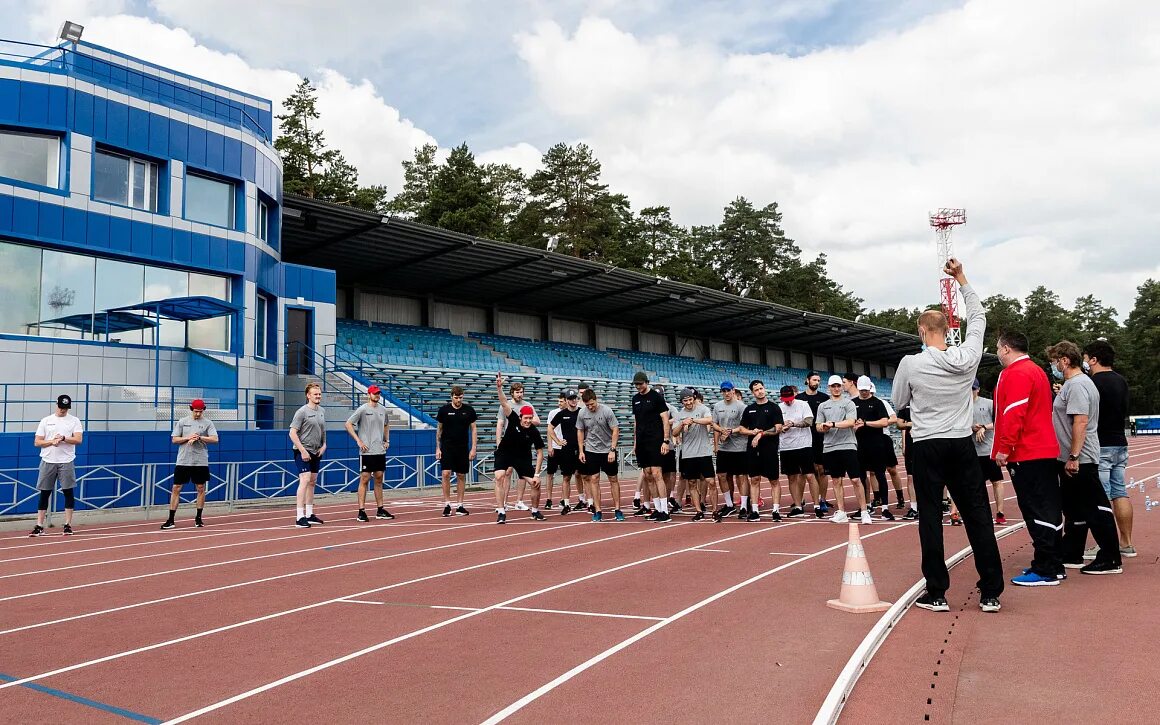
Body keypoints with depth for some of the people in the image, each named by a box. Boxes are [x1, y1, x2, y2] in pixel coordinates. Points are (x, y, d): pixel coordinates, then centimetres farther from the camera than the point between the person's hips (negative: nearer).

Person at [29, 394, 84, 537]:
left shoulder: (74, 421, 4)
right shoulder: (45, 421, 8)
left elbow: (78, 440, -8)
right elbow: (37, 442, 4)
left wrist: (63, 438, -22)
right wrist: (51, 441, -12)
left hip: (66, 462, -1)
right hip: (48, 461, 1)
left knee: (68, 492, -1)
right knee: (44, 493, 4)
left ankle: (68, 525, 5)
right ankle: (39, 526, 8)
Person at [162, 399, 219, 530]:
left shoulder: (208, 423, 2)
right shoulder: (182, 422, 6)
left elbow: (215, 439, -9)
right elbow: (174, 440, 3)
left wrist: (199, 437, -17)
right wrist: (188, 437, -12)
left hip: (201, 462, -1)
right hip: (183, 461, 1)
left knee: (201, 488, 5)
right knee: (176, 488, -1)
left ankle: (198, 518, 17)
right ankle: (171, 520, 4)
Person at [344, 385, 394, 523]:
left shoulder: (383, 409, 11)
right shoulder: (362, 409, -7)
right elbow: (348, 424, -10)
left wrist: (387, 440, 16)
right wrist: (358, 441, -14)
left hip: (380, 451, 6)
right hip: (367, 451, -6)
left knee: (379, 479, 11)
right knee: (364, 479, -5)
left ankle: (380, 510, 17)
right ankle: (361, 511, -3)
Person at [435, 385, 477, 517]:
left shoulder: (469, 410, 1)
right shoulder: (444, 409, 0)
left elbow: (473, 429, 5)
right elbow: (439, 429, 7)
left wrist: (473, 448, -2)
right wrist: (438, 448, 2)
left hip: (463, 447, 1)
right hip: (447, 447, -1)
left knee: (461, 476, 5)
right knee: (446, 473, -10)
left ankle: (459, 505, 14)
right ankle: (447, 504, 0)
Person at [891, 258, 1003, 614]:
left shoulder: (910, 363, -9)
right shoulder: (967, 357, -1)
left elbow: (898, 402, 5)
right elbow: (978, 316, 16)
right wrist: (962, 279, 22)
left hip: (928, 447, -3)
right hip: (963, 444, 3)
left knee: (930, 517, 2)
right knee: (978, 515, 6)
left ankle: (936, 594, 4)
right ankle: (991, 592, 9)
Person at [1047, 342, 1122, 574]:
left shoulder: (1077, 385, -17)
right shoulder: (1071, 384, 16)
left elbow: (1080, 422, -25)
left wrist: (1074, 456, -26)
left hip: (1080, 461, -11)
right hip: (1070, 460, 11)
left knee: (1095, 509, -4)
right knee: (1073, 510, 17)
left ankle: (1110, 559, 2)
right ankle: (1071, 555, 26)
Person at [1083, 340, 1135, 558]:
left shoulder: (1092, 382, -14)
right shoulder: (1121, 381, 12)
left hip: (1100, 446, -8)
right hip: (1120, 443, 8)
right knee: (1120, 493, 12)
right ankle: (1126, 544, 15)